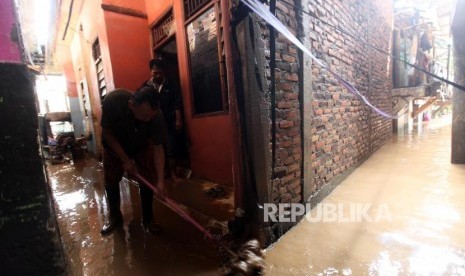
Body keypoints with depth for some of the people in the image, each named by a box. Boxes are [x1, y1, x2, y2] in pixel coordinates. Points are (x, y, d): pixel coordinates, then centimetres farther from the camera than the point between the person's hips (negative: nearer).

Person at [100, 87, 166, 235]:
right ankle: (115, 217, 29)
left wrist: (160, 180, -32)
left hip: (142, 146, 0)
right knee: (110, 182, 7)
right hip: (114, 145, 1)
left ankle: (147, 219, 13)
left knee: (147, 181, -6)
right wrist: (124, 159, -24)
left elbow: (158, 148, -28)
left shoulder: (156, 115, -36)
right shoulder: (113, 100, -38)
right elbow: (107, 132, -22)